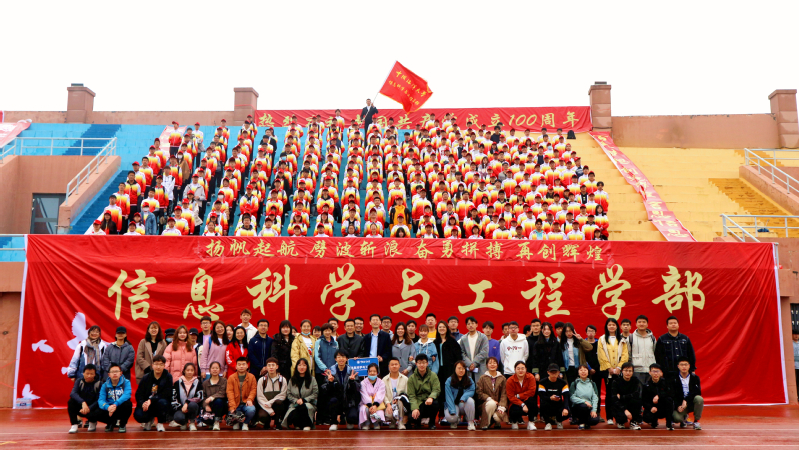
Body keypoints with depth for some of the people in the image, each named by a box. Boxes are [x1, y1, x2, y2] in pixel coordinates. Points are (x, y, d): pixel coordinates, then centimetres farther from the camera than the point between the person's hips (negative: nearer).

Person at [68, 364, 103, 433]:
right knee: (71, 402, -27)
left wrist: (89, 408, -30)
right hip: (80, 407, 2)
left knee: (98, 411, -35)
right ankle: (74, 425, -15)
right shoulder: (79, 381, -7)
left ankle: (93, 422, 4)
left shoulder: (99, 383, -11)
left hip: (92, 408, -2)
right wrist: (83, 402, -41)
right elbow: (73, 393, -24)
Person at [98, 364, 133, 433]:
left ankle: (123, 424, -4)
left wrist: (116, 404, -37)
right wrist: (108, 407, -33)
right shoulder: (105, 385, 3)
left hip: (122, 409, -2)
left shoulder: (126, 382, -3)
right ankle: (111, 422, 8)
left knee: (128, 404, -34)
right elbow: (101, 400, -11)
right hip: (109, 409, 2)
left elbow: (127, 395, -20)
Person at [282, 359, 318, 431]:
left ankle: (307, 426, -18)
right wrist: (296, 400, -9)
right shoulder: (292, 380, 13)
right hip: (294, 405, 1)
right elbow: (288, 394, 10)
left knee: (302, 407, -39)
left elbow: (315, 394, 1)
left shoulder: (312, 379, 7)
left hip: (309, 404, -1)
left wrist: (304, 400, -10)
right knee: (293, 416, -34)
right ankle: (298, 426, 1)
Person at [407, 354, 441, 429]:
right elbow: (411, 395, -4)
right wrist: (415, 408, -21)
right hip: (418, 404, -1)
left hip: (429, 402, 1)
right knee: (412, 418, -30)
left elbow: (437, 390, -6)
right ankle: (419, 422, 10)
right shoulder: (411, 378, 5)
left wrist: (431, 397, -30)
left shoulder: (433, 376, 6)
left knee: (435, 403, -35)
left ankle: (432, 423, -5)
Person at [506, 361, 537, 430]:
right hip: (516, 404, -1)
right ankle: (514, 420, 6)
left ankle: (531, 422, -14)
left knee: (531, 399, -33)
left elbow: (532, 392, -16)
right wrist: (522, 405, -30)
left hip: (528, 402, 1)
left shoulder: (531, 377, -7)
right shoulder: (510, 381, -11)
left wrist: (518, 396, -20)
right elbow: (511, 397, -16)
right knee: (515, 411, -35)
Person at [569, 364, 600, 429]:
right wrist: (584, 401, -20)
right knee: (584, 406, -37)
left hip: (589, 407, 2)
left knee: (595, 420, -28)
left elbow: (595, 398, 3)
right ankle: (580, 422, -7)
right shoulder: (574, 383, 5)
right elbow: (572, 398, -6)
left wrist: (594, 410, -12)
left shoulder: (592, 384, 13)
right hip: (577, 406, -2)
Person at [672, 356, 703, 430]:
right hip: (680, 404, 0)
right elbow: (673, 395, -5)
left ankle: (696, 421, -12)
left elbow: (697, 392, -13)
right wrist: (678, 406, -22)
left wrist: (686, 400, -25)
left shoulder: (695, 377, -2)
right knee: (676, 418, -30)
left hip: (692, 403, 1)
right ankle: (684, 418, 12)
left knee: (699, 399, -34)